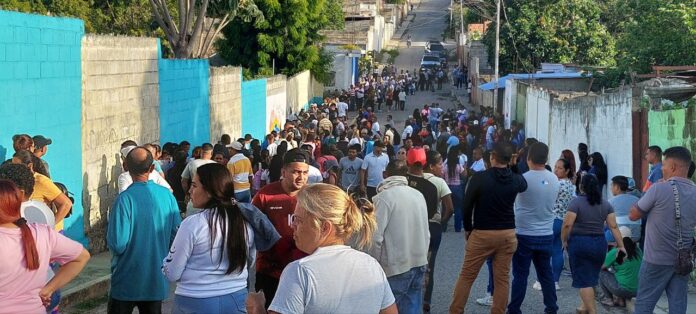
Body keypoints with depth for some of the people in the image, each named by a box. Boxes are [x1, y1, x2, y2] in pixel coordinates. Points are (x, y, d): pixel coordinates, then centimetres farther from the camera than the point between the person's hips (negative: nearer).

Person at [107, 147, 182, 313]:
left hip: (127, 281, -4)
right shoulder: (167, 195, -6)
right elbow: (176, 235, 1)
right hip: (157, 281, 4)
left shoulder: (125, 199, -18)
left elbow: (118, 244, -20)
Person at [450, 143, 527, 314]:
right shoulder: (516, 180, -2)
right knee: (502, 278, 8)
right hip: (507, 234, 3)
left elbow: (467, 205, -7)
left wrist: (468, 229, 7)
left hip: (482, 233, -3)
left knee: (467, 276, 6)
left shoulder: (479, 178, -13)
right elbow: (524, 185, 24)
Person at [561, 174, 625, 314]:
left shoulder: (577, 202, -9)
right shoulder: (606, 204, 5)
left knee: (584, 280, -2)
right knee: (592, 278, 19)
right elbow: (613, 226, 0)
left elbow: (567, 224, -16)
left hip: (579, 243, -5)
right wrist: (621, 246, 2)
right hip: (600, 244, 5)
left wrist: (564, 240, -3)